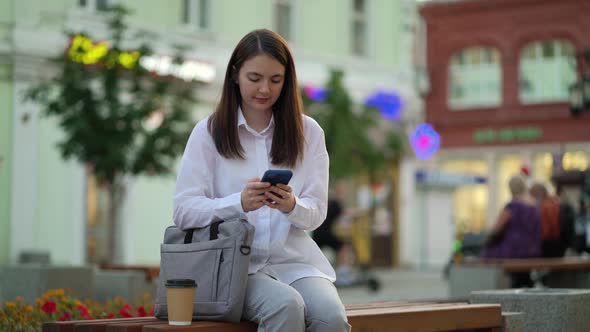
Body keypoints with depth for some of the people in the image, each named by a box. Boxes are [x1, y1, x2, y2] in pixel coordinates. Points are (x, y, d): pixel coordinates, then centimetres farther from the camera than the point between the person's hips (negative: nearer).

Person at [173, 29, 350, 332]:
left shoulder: (308, 132, 10)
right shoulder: (208, 132, 4)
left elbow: (316, 212, 7)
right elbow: (184, 211, -3)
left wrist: (291, 206, -18)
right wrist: (240, 203, -21)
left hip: (294, 260, 2)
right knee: (287, 306, -33)